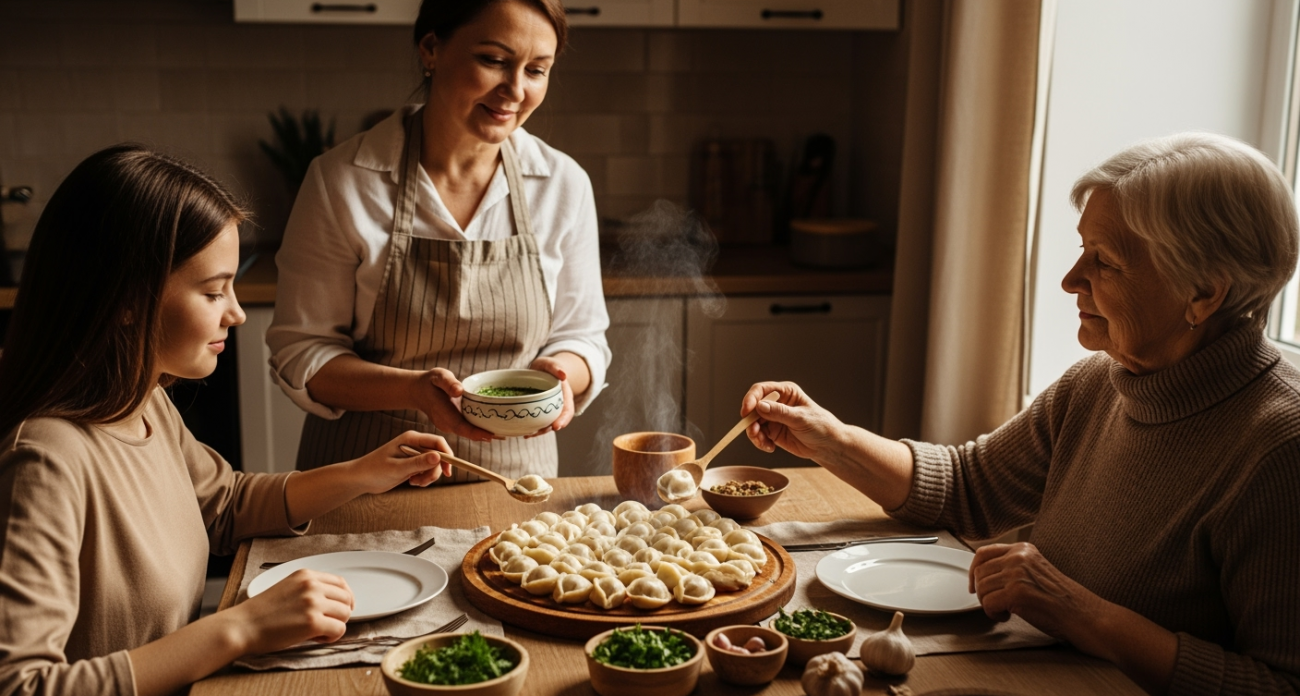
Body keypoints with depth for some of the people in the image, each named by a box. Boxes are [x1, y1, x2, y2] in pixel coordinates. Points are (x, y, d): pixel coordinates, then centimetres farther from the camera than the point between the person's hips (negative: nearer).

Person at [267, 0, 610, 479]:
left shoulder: (565, 185, -4)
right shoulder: (342, 181, -11)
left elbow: (581, 337, 4)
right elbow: (300, 354, -8)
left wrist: (558, 371, -18)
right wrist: (413, 388, -23)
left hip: (512, 472, 1)